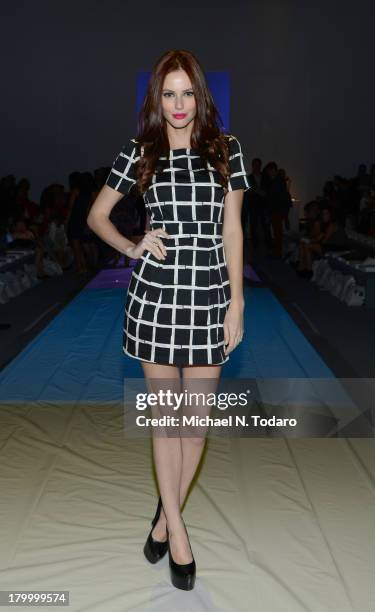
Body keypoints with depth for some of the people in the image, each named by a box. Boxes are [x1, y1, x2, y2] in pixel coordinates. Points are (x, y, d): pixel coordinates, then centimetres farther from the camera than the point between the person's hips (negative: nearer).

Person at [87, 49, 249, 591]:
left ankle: (168, 512, 31)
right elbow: (96, 214, 14)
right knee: (165, 412, 7)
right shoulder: (139, 152, 5)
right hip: (155, 295, 0)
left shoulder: (226, 148, 4)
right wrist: (131, 247, -4)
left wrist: (237, 304, -1)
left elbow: (233, 230, 3)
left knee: (197, 413, 8)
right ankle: (176, 527, 23)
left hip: (209, 296, 1)